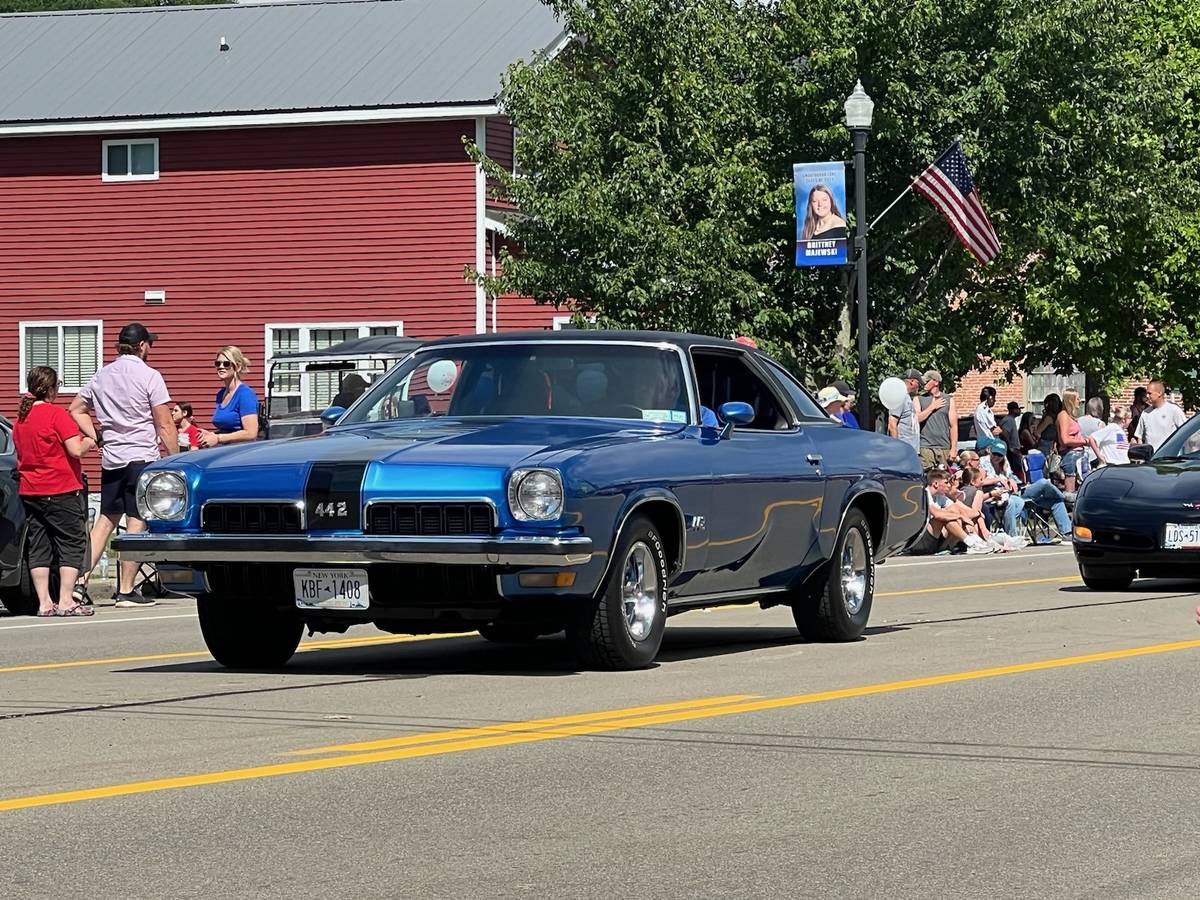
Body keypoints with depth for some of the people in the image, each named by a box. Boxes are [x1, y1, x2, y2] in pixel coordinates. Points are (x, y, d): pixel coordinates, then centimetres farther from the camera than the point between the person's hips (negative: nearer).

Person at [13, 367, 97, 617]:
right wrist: (88, 443, 4)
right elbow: (75, 449, -18)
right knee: (71, 543, 1)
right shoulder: (56, 414, -12)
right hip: (61, 490, -7)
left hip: (30, 491, 7)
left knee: (38, 546, 8)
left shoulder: (21, 418, 10)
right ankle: (65, 601, -5)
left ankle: (44, 603, 5)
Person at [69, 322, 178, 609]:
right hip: (142, 457, -6)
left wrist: (97, 438, 15)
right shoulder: (149, 376, -8)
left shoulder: (101, 376, 11)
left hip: (111, 459, 6)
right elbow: (165, 425, -10)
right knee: (136, 523, -3)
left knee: (106, 520, 12)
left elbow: (76, 409, 18)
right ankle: (126, 591, -4)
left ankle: (81, 580, 3)